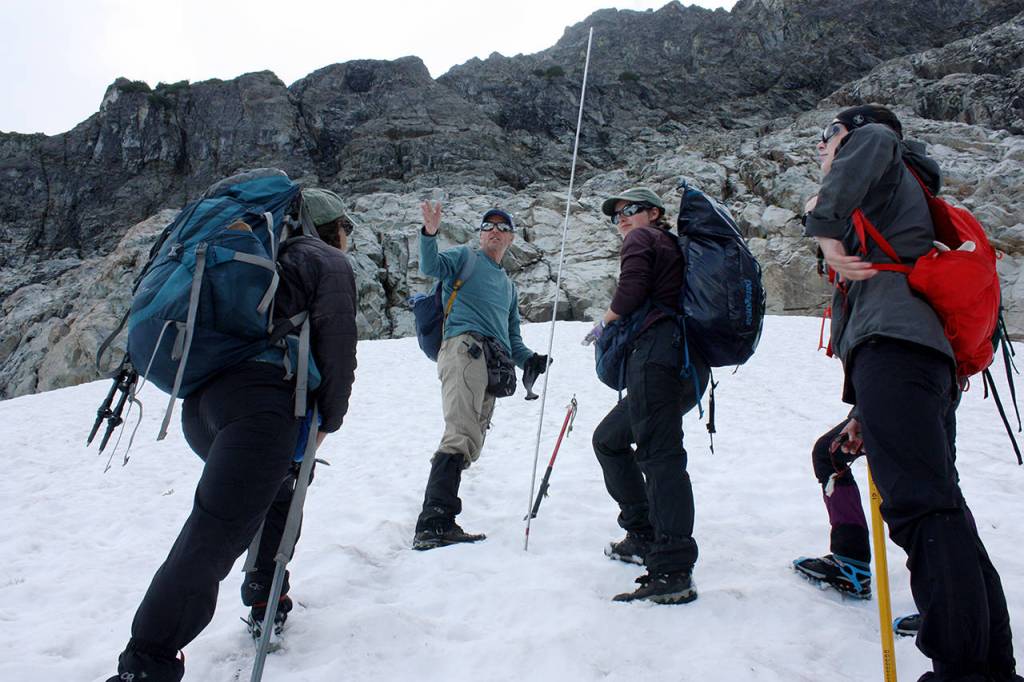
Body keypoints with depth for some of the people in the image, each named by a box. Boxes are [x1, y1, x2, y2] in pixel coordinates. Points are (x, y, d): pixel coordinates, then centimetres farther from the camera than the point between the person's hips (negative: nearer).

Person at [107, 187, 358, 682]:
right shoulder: (331, 263, 9)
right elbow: (336, 348, -3)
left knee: (276, 487, 29)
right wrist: (327, 420, 8)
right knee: (214, 537, -13)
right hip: (258, 403, -9)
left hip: (198, 404, 9)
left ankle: (265, 599, 33)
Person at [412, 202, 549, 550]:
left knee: (469, 445, -2)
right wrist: (430, 233, -22)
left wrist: (529, 360, 12)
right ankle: (434, 523, -30)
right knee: (462, 435, -24)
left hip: (494, 365, 7)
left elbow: (512, 339, 32)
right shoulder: (465, 256, 17)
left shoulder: (509, 287, 35)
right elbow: (431, 266, -4)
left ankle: (437, 525, -1)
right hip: (464, 346, -7)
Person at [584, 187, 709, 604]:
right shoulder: (672, 246, 34)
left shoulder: (642, 237, 8)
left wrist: (606, 320, 8)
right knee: (608, 439, 20)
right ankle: (644, 536, 18)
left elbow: (632, 288, -10)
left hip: (657, 354, -10)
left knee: (659, 453, -18)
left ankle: (672, 572, -25)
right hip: (687, 365, 10)